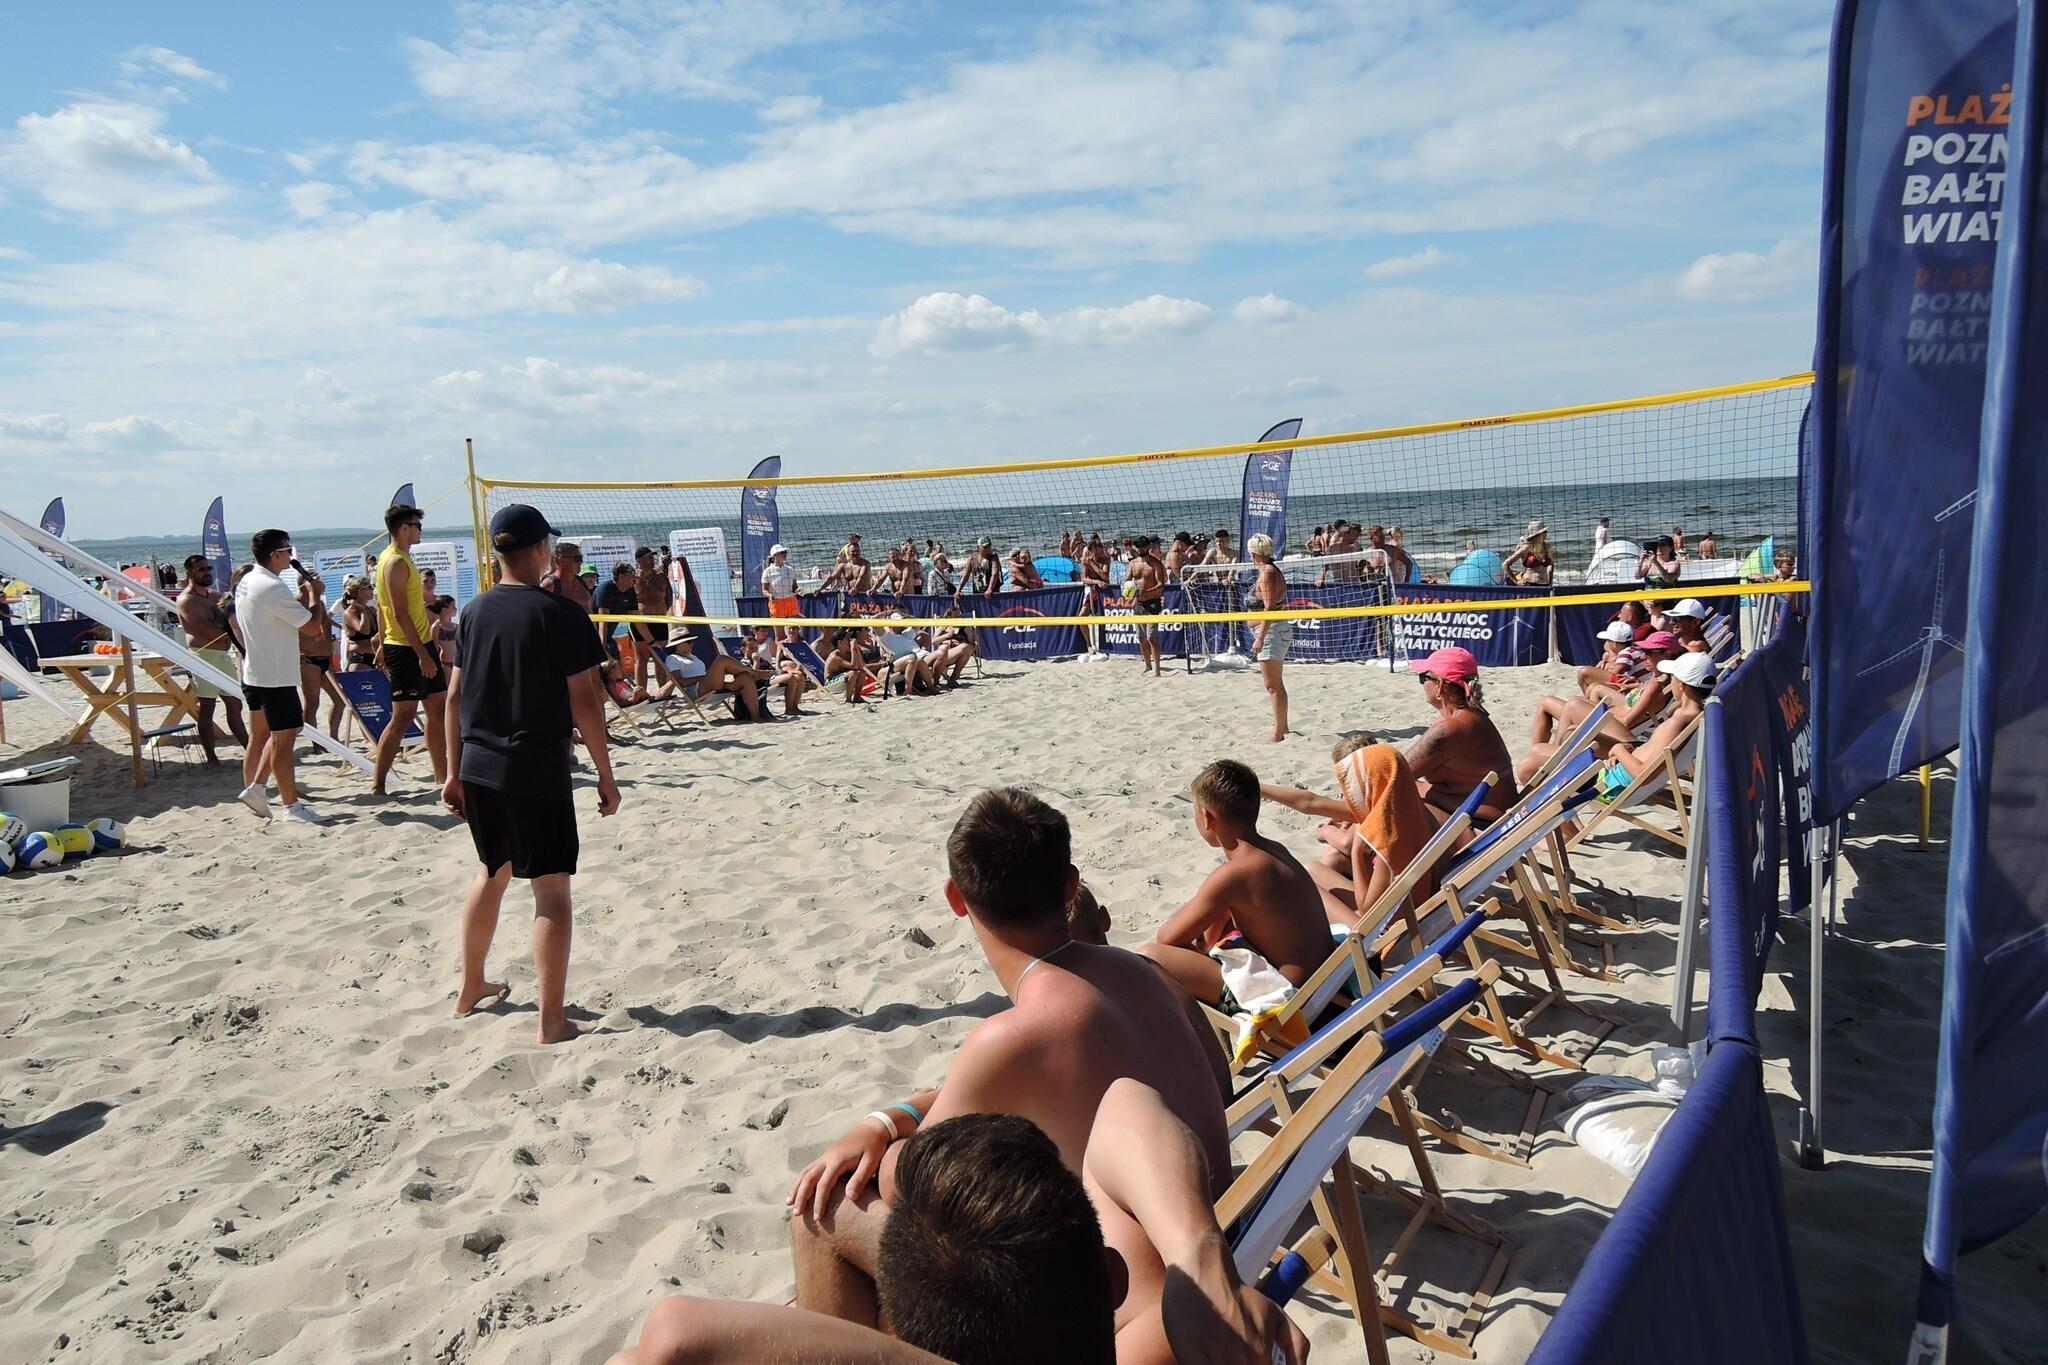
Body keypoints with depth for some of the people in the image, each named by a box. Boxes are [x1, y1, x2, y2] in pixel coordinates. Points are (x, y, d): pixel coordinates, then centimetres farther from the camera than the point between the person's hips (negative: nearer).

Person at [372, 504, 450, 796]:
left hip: (421, 646, 10)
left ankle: (442, 776, 17)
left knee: (438, 708, 11)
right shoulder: (395, 562, -15)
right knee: (403, 716, -7)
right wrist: (423, 655, -22)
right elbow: (400, 614, -21)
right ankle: (377, 783, -1)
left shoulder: (401, 559, 16)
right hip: (406, 650, -10)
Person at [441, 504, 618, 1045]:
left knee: (491, 872, 24)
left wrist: (454, 772, 16)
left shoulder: (476, 611, 6)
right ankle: (552, 1020, 2)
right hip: (538, 772, -6)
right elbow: (584, 702, -13)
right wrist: (605, 775, -5)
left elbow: (455, 696, 9)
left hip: (478, 769, 7)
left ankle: (471, 989, 37)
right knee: (550, 889, 0)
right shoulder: (559, 613, -12)